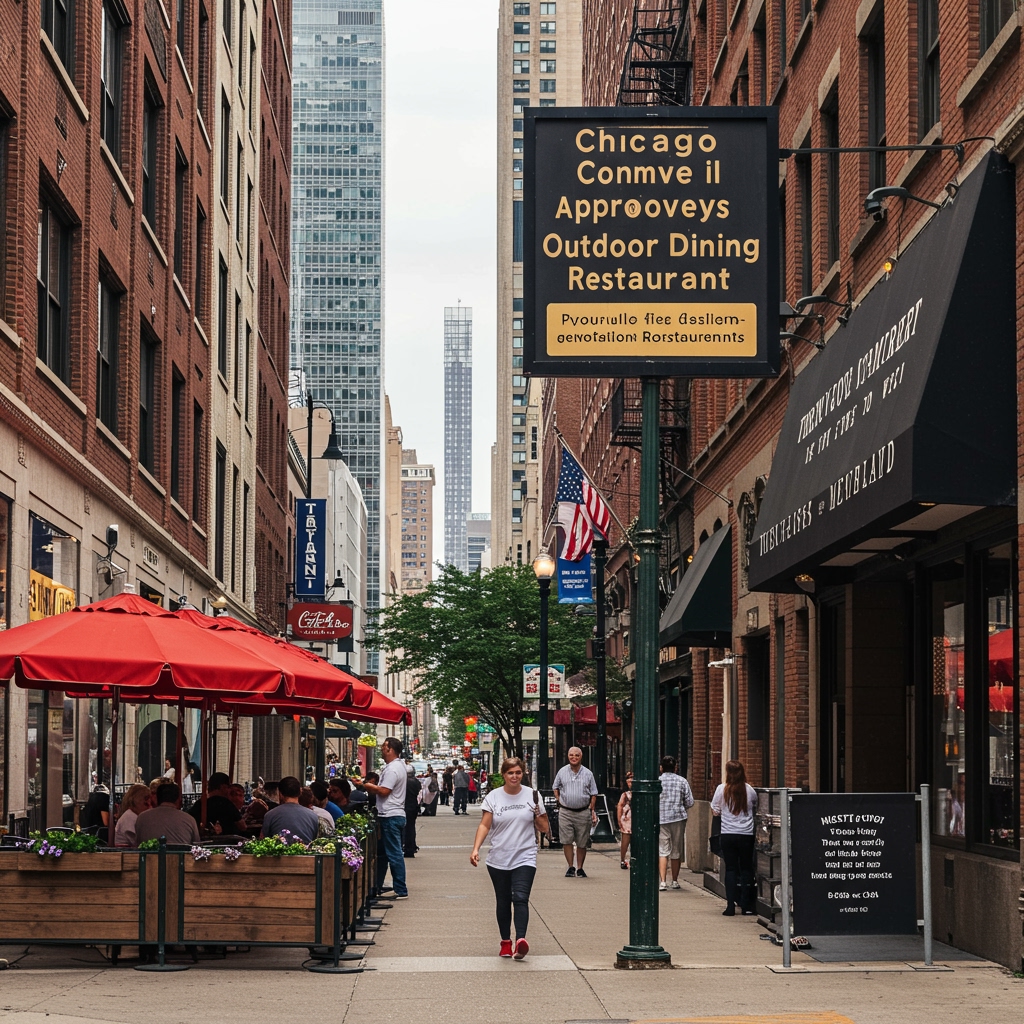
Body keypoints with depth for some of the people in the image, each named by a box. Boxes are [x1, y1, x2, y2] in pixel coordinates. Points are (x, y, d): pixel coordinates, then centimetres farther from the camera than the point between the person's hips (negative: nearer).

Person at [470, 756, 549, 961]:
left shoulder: (531, 796, 4)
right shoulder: (493, 797, 2)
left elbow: (544, 828, 10)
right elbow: (484, 825, -3)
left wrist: (538, 815, -11)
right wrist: (476, 849, -16)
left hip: (524, 858, -1)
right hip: (498, 860, 1)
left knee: (520, 898, -17)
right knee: (503, 901, 9)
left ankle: (520, 940, -29)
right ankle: (505, 942, 18)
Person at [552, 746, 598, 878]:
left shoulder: (588, 773, 4)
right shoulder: (562, 771, 6)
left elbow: (593, 794, 10)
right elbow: (555, 787, 19)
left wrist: (592, 810, 4)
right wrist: (559, 801, 7)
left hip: (583, 812, 0)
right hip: (565, 812, 0)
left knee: (582, 843, 3)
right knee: (566, 841, -5)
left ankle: (580, 868, 13)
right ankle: (570, 867, 5)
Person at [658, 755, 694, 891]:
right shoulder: (682, 781, 3)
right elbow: (690, 802, 2)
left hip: (661, 819, -1)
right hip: (678, 818, 1)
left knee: (662, 851, -3)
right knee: (676, 851, 12)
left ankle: (663, 881, -15)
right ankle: (675, 881, 21)